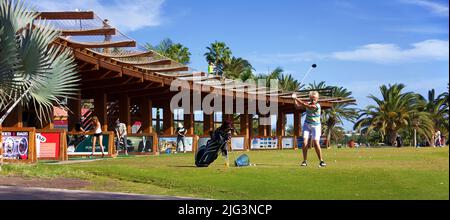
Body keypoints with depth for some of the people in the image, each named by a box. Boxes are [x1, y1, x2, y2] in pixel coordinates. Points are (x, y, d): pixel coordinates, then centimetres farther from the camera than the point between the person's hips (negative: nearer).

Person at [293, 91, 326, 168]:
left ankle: (321, 161, -2)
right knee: (305, 142, -11)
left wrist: (296, 98, -30)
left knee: (316, 143, -15)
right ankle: (305, 161, -2)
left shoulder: (317, 106, -22)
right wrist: (295, 99, -16)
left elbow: (304, 105, -30)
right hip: (307, 125, 4)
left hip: (315, 126, -4)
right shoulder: (308, 103, -2)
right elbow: (297, 106, -1)